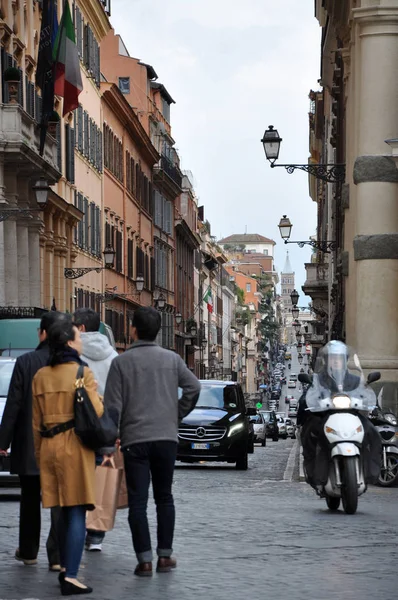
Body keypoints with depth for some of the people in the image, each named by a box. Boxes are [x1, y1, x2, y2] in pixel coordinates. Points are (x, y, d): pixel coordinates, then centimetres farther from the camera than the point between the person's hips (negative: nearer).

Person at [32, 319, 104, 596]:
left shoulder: (41, 376, 9)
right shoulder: (82, 372, -8)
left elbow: (36, 421, 11)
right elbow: (96, 412, -14)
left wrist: (39, 454, 19)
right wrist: (97, 397, 7)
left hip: (49, 447, 6)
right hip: (75, 445, -6)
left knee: (64, 511, 17)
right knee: (77, 512, -5)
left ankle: (65, 569, 24)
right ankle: (71, 577, -11)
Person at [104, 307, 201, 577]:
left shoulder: (121, 362, -2)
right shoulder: (171, 359, 5)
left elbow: (113, 405, -5)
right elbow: (194, 387, -4)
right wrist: (177, 414, 9)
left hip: (134, 438, -3)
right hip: (166, 437, 3)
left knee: (138, 501, 0)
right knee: (164, 497, 14)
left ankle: (145, 560, -6)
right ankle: (165, 555, 12)